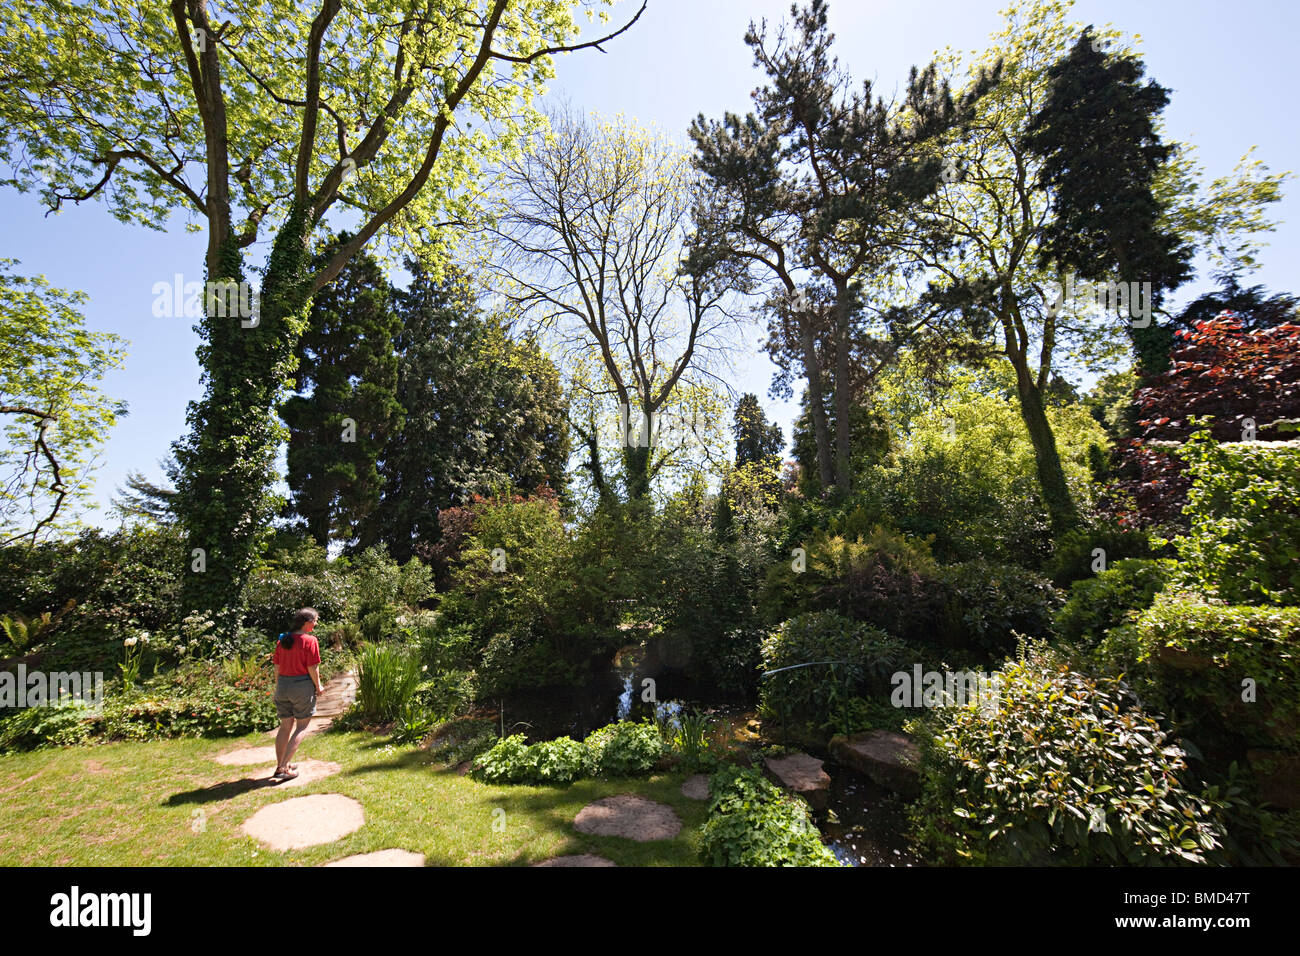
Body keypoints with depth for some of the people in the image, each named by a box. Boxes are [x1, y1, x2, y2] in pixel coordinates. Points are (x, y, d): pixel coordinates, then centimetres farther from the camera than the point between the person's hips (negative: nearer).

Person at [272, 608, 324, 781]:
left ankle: (280, 766, 26)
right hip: (302, 685, -6)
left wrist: (278, 686, 20)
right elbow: (313, 667, -14)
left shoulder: (282, 640, 5)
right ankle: (284, 768, 4)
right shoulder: (309, 640, -14)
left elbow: (277, 666, 9)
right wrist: (318, 686, 0)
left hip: (283, 684, 6)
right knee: (302, 727, 7)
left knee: (285, 726, 18)